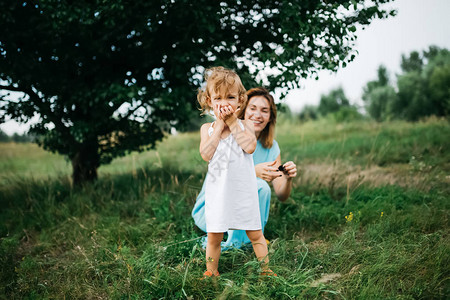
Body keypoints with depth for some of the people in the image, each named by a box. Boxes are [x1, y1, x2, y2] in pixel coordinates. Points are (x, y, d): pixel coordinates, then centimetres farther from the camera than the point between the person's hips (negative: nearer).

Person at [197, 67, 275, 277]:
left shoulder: (245, 125, 1)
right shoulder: (207, 128, 1)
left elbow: (250, 147, -18)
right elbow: (206, 154, -15)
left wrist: (233, 122, -15)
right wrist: (219, 125, -13)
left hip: (244, 190, 0)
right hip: (218, 191, 0)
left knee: (255, 233, 11)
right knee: (214, 236, 9)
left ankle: (265, 268, 28)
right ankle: (211, 272, 27)